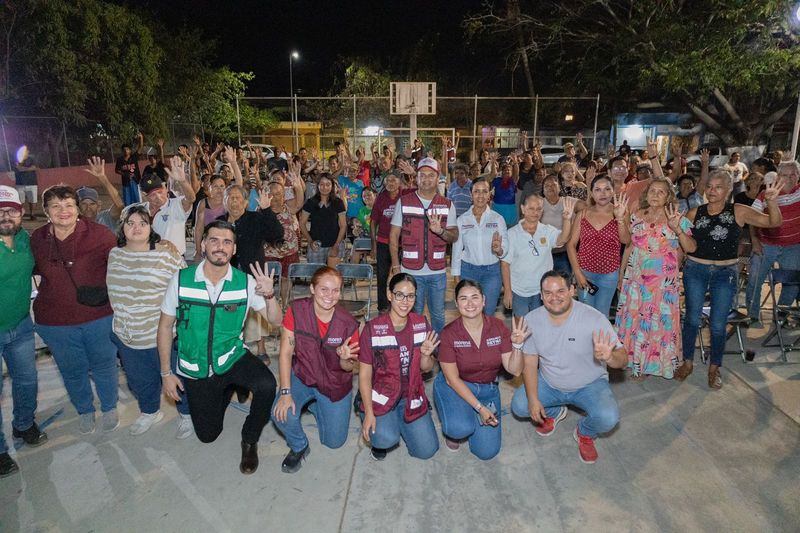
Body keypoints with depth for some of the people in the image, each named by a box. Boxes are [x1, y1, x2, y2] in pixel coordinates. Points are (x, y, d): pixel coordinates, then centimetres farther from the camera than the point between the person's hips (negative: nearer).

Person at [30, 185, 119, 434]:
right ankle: (85, 411, 43)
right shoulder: (36, 239, -5)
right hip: (55, 322, 2)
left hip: (99, 317, -2)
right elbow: (34, 269, 15)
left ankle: (110, 408, 40)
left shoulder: (99, 234, -13)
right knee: (72, 370, 19)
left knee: (104, 366, 16)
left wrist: (105, 291, -7)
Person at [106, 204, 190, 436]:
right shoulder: (114, 254, 3)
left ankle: (186, 414, 35)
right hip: (126, 335, 5)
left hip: (162, 335, -5)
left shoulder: (168, 254, -14)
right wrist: (120, 319, 18)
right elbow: (112, 289, 17)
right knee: (139, 380, 22)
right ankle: (150, 411, 47)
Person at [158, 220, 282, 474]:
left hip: (233, 358, -1)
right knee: (207, 434, 13)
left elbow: (275, 320, -10)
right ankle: (224, 392, 45)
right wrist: (166, 373, -3)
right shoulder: (181, 280, -13)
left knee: (266, 385, -32)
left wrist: (269, 295, -31)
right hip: (195, 368, 1)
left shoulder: (246, 282, -13)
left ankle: (250, 439, -2)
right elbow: (165, 325, -4)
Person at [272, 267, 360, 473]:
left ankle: (316, 406, 39)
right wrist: (285, 392, -22)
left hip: (334, 385, 1)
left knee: (334, 441, 8)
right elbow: (286, 352, -16)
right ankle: (299, 447, 8)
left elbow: (349, 368, -9)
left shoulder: (348, 324, -22)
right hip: (301, 376, 0)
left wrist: (344, 359, -34)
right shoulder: (296, 310, -22)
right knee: (282, 415, -28)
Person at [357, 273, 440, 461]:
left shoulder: (422, 325, -3)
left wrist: (426, 355, -17)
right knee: (387, 440, -28)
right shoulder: (372, 329, -15)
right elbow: (364, 375, -9)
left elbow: (426, 369, 6)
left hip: (411, 396, 4)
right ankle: (380, 432, 9)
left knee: (427, 451, 0)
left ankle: (398, 422, 27)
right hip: (380, 396, -4)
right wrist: (368, 413, -13)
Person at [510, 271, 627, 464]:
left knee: (608, 417, -28)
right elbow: (529, 362, -8)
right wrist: (533, 399, -19)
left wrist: (609, 357, -48)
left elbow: (622, 359, -23)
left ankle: (585, 433, 11)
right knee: (519, 406, -16)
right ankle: (553, 412, 20)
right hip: (549, 383, 3)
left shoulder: (594, 318, -24)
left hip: (589, 384, -3)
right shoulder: (532, 320, -14)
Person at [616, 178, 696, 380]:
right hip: (636, 278, 3)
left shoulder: (677, 219, -3)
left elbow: (691, 248, -11)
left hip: (663, 280, -3)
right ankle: (636, 360, 25)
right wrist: (621, 272, 13)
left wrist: (677, 229, -24)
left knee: (659, 319, 4)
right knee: (634, 316, 8)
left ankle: (651, 362, 21)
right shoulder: (636, 217, 6)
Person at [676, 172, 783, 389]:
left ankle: (714, 368, 24)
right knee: (692, 319, 8)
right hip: (695, 271, 1)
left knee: (718, 325, 4)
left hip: (725, 274, -1)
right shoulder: (694, 214, -1)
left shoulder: (739, 212, -4)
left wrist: (771, 201, -27)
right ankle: (688, 362, 26)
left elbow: (774, 222, -12)